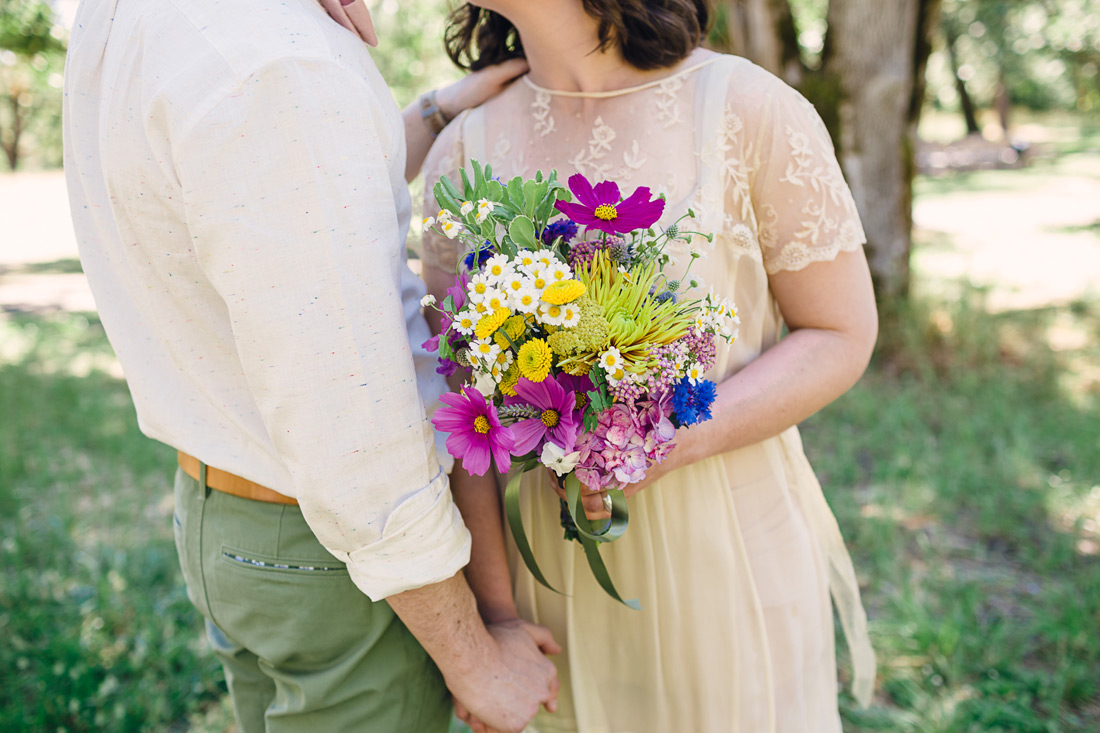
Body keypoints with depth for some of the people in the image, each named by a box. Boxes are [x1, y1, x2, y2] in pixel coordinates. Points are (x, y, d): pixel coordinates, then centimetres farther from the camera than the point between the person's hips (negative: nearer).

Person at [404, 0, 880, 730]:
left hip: (733, 554, -2)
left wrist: (670, 443, -21)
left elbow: (843, 335, -6)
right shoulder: (466, 149, -1)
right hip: (558, 560, 3)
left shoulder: (751, 106, -10)